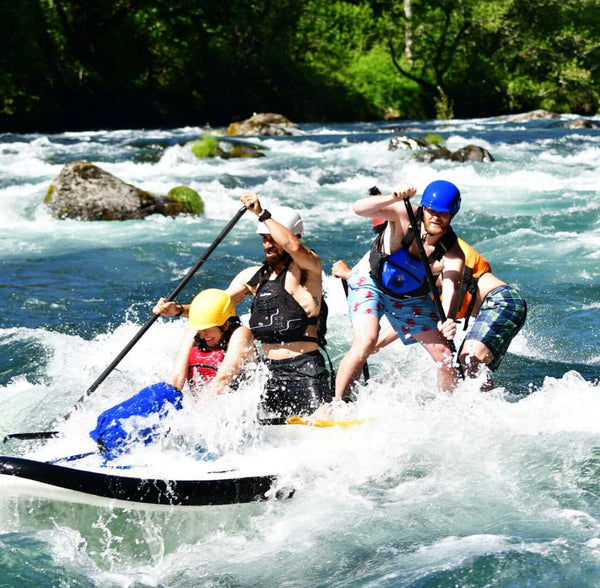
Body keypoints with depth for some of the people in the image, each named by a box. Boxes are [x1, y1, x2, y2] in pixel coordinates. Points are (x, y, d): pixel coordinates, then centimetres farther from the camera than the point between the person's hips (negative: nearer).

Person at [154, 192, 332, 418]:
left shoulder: (307, 268, -4)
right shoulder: (253, 276, 15)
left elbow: (294, 247, -27)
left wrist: (261, 213, -23)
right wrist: (179, 310, -2)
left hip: (306, 373, -7)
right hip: (274, 375, 7)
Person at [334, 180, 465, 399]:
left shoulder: (453, 254, -23)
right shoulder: (404, 216, -28)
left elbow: (450, 288, -38)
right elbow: (359, 208, -42)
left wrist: (448, 320, -58)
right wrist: (392, 198, -60)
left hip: (411, 298, 3)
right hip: (370, 283, -3)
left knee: (444, 354, -2)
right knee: (366, 340, -27)